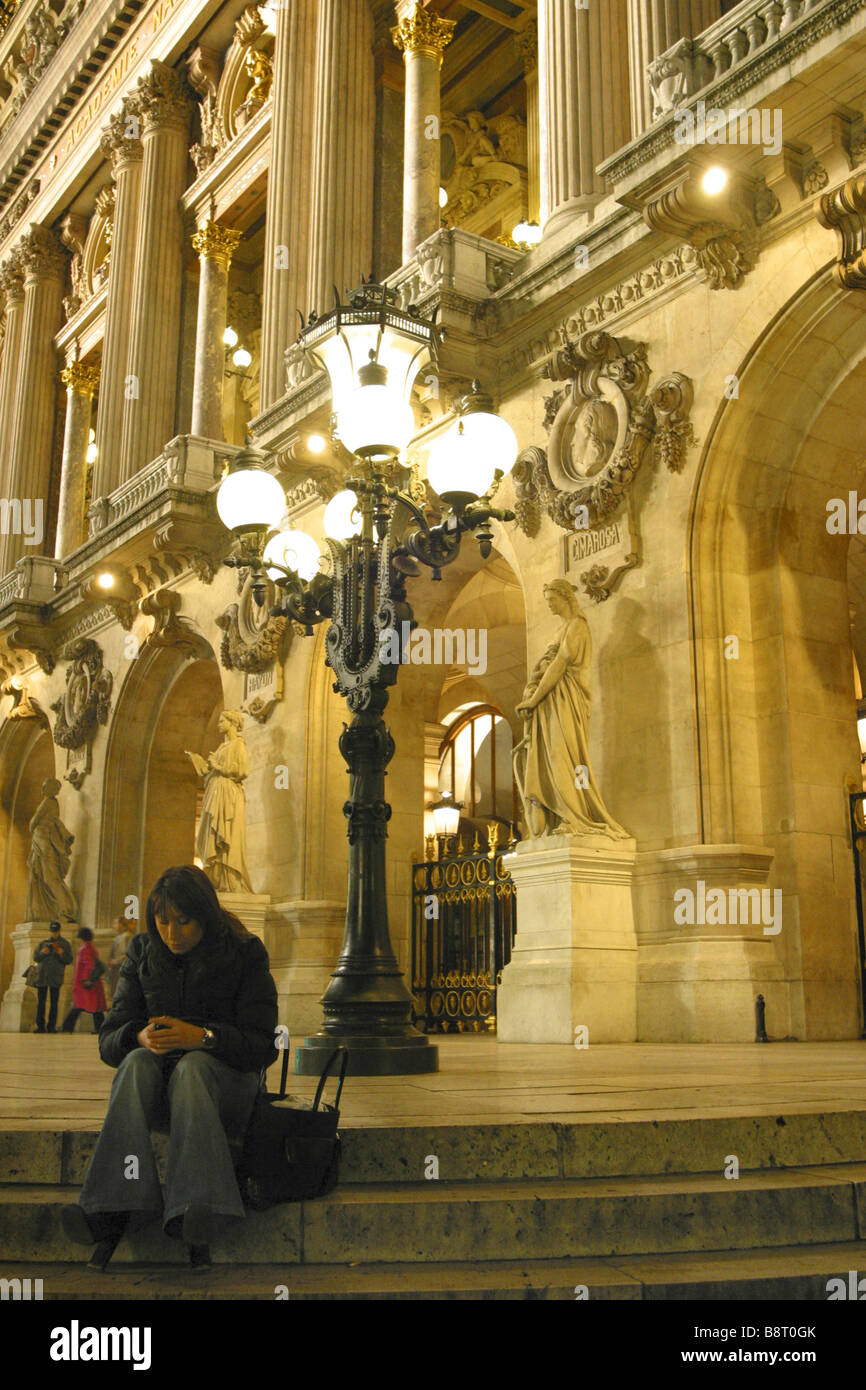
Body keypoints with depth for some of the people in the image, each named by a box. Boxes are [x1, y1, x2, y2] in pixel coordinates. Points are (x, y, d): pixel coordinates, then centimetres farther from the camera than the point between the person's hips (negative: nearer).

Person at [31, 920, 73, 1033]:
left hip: (56, 977, -2)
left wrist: (61, 954, -14)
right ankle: (40, 1025, 4)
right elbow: (35, 958, 9)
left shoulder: (65, 944, 9)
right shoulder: (43, 943, 14)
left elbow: (69, 960, 3)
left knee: (54, 1002, -1)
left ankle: (52, 1026, 2)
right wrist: (42, 953, -10)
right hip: (42, 976, 2)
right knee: (40, 1002, 0)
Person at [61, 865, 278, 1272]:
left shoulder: (244, 953, -3)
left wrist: (202, 1037, -26)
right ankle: (116, 1209, -48)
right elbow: (109, 1040, 4)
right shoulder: (142, 953, 6)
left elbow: (263, 1046, -9)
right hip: (157, 1077, 3)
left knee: (193, 1066, -36)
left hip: (224, 1075, -2)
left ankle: (195, 1213, -53)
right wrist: (140, 1036, -20)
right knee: (137, 1061, -32)